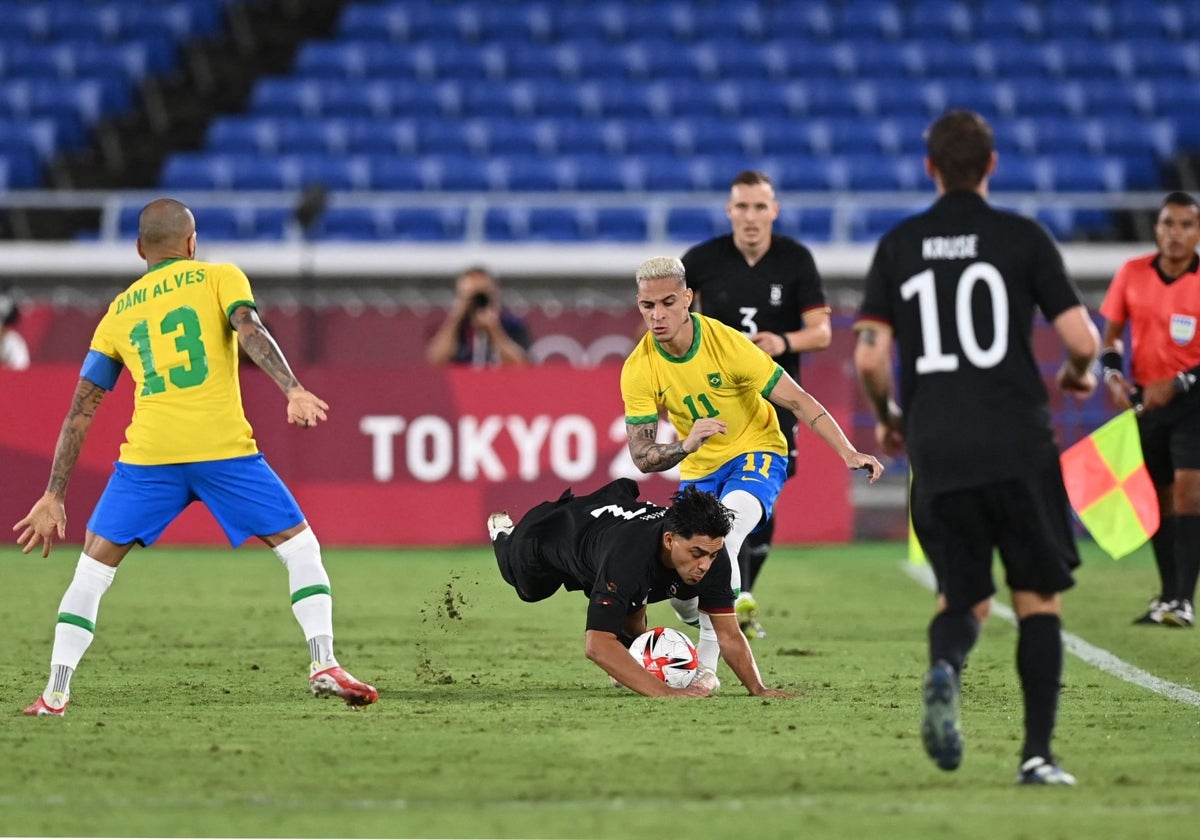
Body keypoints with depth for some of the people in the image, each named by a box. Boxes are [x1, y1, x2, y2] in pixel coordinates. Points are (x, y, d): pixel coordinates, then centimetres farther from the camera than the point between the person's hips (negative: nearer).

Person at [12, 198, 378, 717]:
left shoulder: (118, 313, 23)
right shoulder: (220, 278, 14)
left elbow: (81, 411, 20)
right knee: (300, 550, 10)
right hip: (223, 449, -2)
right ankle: (324, 667, -3)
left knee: (94, 567, 14)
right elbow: (250, 331, -8)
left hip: (148, 454, 2)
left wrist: (53, 496, 21)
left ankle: (55, 693, 7)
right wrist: (292, 390, -20)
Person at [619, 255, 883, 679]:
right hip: (698, 470, 4)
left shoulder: (726, 343, -24)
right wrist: (686, 445, -37)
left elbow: (797, 401, -18)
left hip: (755, 454, -4)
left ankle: (707, 661, -28)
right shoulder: (638, 369, -15)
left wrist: (849, 453, -27)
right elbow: (641, 455, -16)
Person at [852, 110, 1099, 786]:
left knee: (962, 596, 14)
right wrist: (1078, 375, 19)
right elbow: (1081, 337, -4)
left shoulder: (898, 246, 6)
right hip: (1018, 449, -2)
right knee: (1039, 597, 9)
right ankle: (1038, 752, -2)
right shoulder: (1022, 237, 0)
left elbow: (870, 356, 0)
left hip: (936, 452, 2)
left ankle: (945, 669, -20)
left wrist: (887, 418, 20)